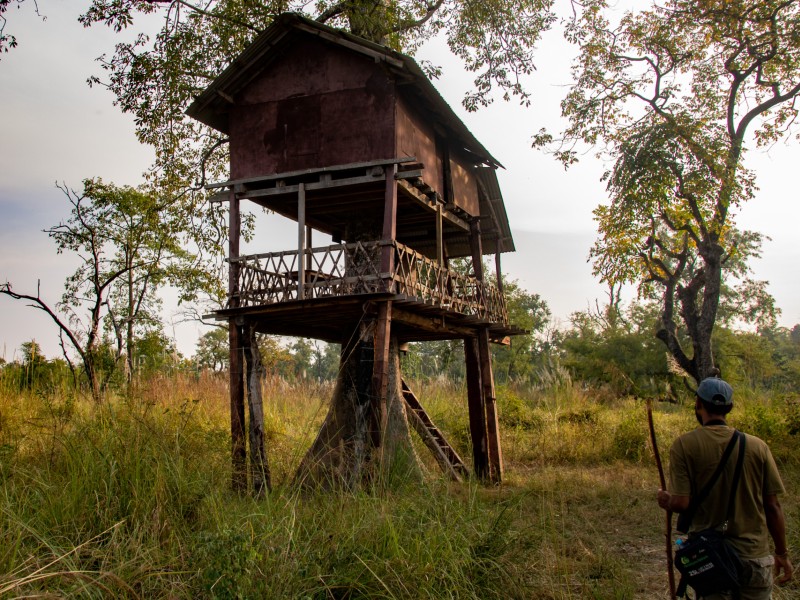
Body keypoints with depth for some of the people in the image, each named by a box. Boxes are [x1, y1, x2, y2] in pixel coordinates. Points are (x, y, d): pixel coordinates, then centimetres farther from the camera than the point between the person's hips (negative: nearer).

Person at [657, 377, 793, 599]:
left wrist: (666, 501, 7)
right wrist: (782, 553, 11)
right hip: (755, 556, 2)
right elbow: (772, 506, -1)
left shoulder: (684, 445, -10)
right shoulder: (757, 446, -4)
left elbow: (682, 503, -16)